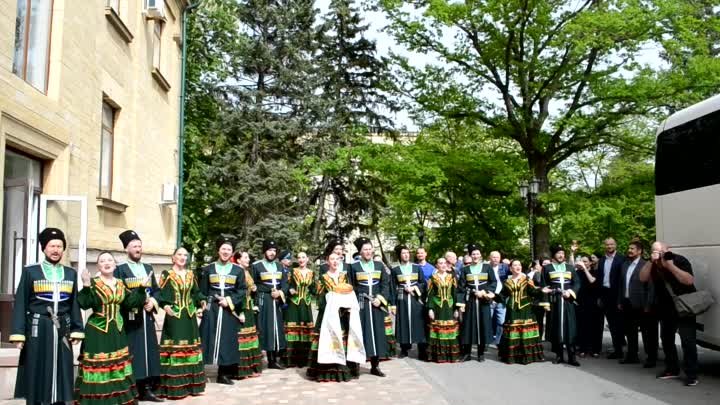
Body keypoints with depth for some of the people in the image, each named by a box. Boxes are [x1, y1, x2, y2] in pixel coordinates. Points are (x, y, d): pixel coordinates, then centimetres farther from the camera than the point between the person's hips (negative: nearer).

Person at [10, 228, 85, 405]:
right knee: (36, 377, 1)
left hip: (62, 330, 3)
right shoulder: (30, 271, 1)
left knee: (60, 375, 5)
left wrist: (76, 330, 5)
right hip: (38, 329, -3)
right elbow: (20, 304, -2)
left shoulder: (71, 273, 10)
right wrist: (18, 333, -9)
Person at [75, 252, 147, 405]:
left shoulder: (120, 284, 9)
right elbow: (84, 303, -19)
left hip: (117, 330, 6)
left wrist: (142, 287, 0)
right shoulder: (93, 283, -7)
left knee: (118, 365, 11)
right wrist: (86, 286, -32)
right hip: (97, 331, -5)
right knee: (98, 365, -6)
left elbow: (129, 302, 6)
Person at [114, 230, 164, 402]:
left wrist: (153, 301, -5)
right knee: (132, 354, -5)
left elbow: (156, 290, 14)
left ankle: (147, 389, 13)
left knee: (149, 352, 6)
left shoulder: (148, 268, 15)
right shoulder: (120, 269, -3)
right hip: (129, 319, -5)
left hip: (147, 317, 6)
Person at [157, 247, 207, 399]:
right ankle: (174, 387, -3)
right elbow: (161, 294, -10)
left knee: (190, 347, 9)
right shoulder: (166, 274, -3)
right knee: (174, 348, -7)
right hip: (174, 316, -5)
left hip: (189, 317, 5)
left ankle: (190, 384, 17)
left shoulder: (191, 274, 12)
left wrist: (201, 302, -4)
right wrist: (165, 306, -27)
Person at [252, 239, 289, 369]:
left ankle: (275, 359, 9)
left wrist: (280, 292, -12)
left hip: (277, 302, 4)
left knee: (277, 328, 3)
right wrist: (269, 290, -11)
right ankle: (270, 360, 0)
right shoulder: (256, 266, 0)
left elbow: (285, 283, 8)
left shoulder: (279, 266, 14)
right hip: (263, 301, -4)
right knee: (266, 328, -5)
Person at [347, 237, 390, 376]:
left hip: (376, 305, 3)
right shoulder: (354, 266, 2)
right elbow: (351, 287, 2)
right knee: (361, 332, -5)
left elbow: (385, 284, 6)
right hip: (360, 305, -3)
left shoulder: (379, 265, 9)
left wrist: (380, 298, -8)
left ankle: (375, 366, 12)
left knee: (376, 333, 4)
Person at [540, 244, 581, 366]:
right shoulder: (547, 268, 6)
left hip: (568, 301, 1)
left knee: (570, 328, -3)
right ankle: (559, 355, 9)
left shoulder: (570, 268, 13)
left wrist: (570, 291, -11)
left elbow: (577, 283, 7)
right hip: (554, 302, -1)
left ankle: (571, 356, 0)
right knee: (556, 328, 1)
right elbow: (543, 286, 2)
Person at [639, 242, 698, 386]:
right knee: (666, 339, 11)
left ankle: (691, 374, -7)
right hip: (665, 309, 6)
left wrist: (670, 266, -32)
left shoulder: (680, 260, -16)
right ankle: (672, 369, 24)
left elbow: (689, 281, -26)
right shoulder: (653, 264, -2)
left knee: (688, 341, -11)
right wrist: (651, 262, -25)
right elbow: (643, 278, -13)